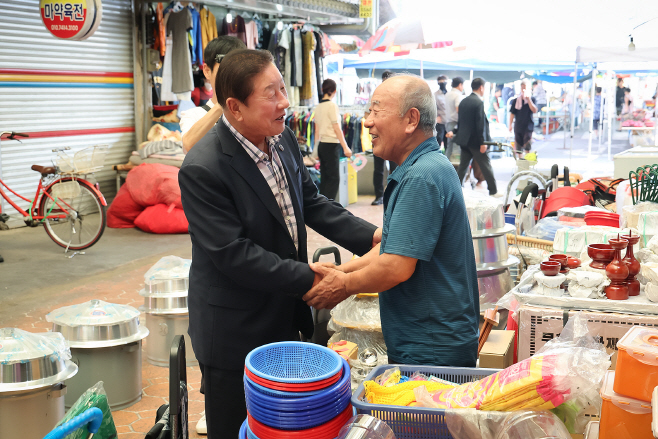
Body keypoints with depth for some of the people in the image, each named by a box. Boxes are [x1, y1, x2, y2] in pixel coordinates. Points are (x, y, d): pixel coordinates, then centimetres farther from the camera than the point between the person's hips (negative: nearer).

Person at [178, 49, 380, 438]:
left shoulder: (284, 139, 0)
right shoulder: (203, 170, -25)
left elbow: (312, 203, 8)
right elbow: (234, 255, -26)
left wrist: (370, 235, -4)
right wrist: (308, 278, -24)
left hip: (285, 317, 8)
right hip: (235, 333, -7)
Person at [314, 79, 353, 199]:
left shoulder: (318, 107, 12)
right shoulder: (332, 105, -9)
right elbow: (337, 128, -11)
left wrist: (317, 151, 21)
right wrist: (345, 147, -9)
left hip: (322, 144, 7)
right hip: (332, 144, -7)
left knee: (325, 178, 10)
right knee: (334, 177, -5)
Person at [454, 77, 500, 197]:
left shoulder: (463, 102, 8)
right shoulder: (479, 103, -16)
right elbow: (480, 124, -19)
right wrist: (483, 142, -16)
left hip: (464, 140, 7)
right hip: (475, 141, -7)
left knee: (463, 165, 12)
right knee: (486, 166, 3)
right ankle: (493, 191, 10)